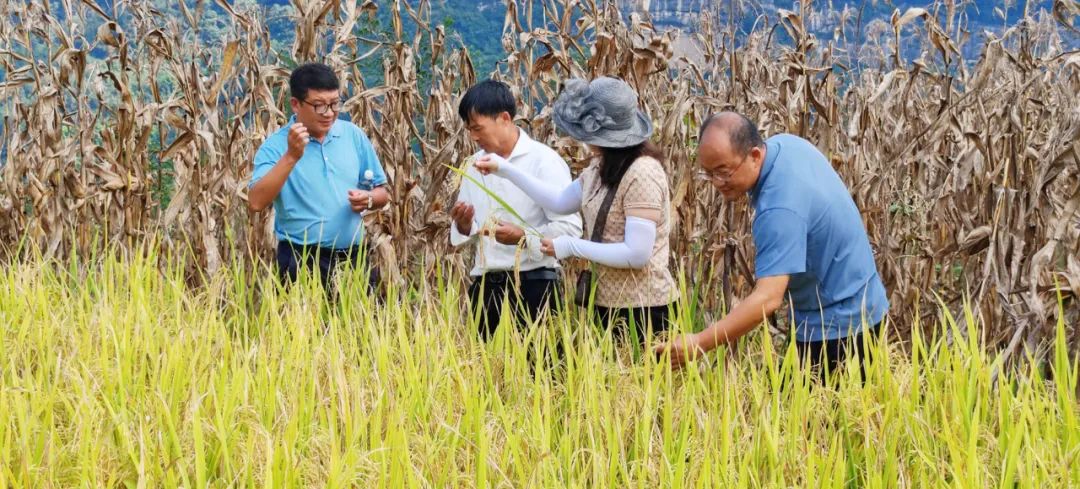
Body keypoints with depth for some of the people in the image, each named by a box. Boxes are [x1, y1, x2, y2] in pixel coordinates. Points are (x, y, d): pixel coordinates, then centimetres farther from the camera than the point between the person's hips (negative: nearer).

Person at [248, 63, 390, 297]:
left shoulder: (354, 135, 5)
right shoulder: (276, 145, -6)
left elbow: (382, 193, 13)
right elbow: (256, 202, -19)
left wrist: (368, 199, -9)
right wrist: (291, 156, -26)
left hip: (354, 257, 3)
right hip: (302, 261, -3)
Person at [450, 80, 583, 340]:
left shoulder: (544, 161, -8)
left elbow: (570, 228, -14)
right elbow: (465, 232, 17)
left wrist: (523, 237, -24)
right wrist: (464, 226, -5)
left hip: (532, 283, -6)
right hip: (485, 284, 6)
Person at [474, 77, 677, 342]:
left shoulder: (642, 174, -22)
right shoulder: (602, 167, 7)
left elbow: (637, 254, -25)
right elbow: (561, 200, 19)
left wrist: (573, 246, -16)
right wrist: (506, 170, 13)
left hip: (642, 309, -9)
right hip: (608, 304, 9)